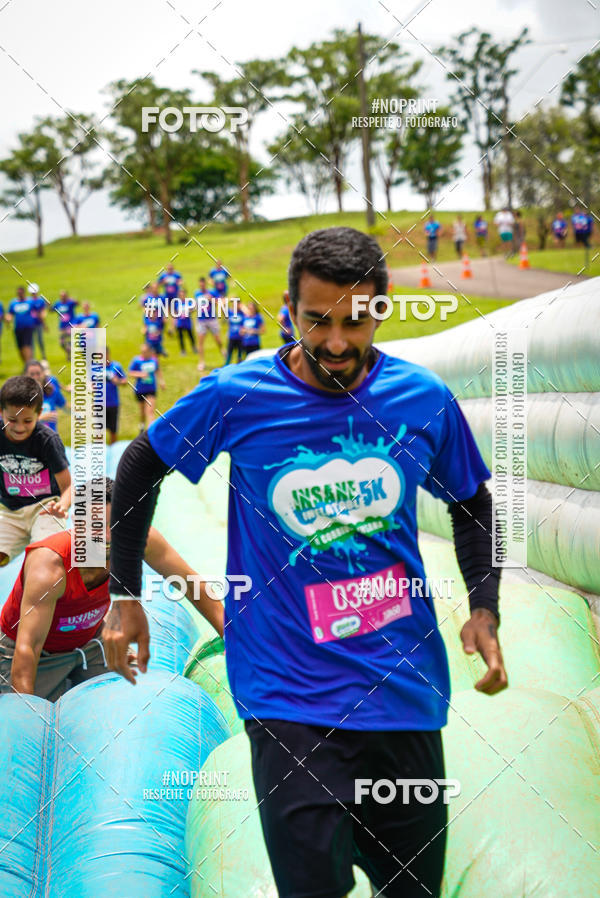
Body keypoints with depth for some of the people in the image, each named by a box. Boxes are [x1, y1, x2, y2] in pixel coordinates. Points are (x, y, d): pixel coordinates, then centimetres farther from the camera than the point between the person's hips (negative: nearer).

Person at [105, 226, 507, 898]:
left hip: (406, 688, 3)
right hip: (291, 702, -3)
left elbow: (471, 504, 15)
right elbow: (139, 468, 8)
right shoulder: (235, 397, -8)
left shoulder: (425, 400, -2)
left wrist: (484, 609, 2)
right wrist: (124, 595, 7)